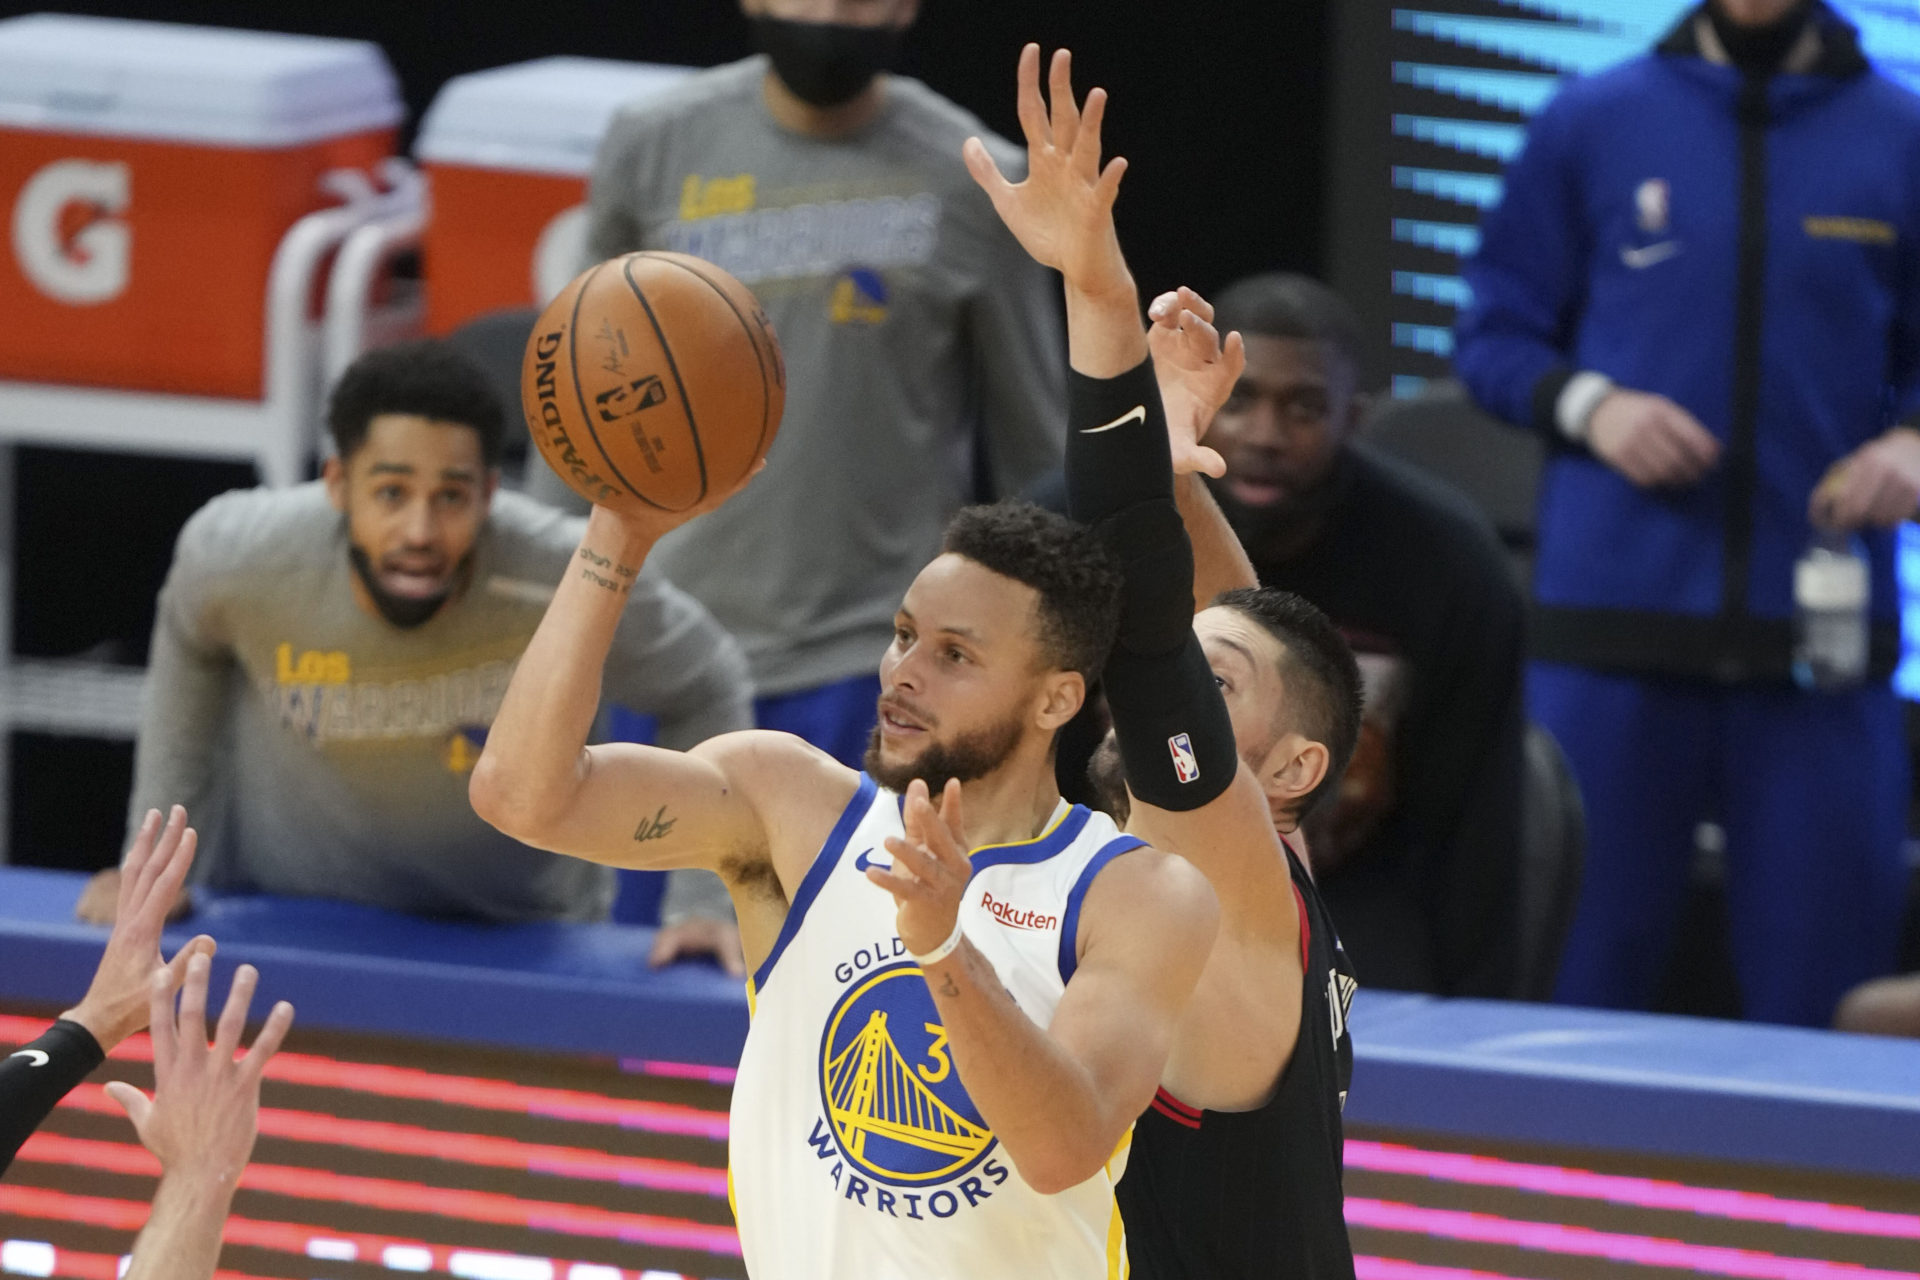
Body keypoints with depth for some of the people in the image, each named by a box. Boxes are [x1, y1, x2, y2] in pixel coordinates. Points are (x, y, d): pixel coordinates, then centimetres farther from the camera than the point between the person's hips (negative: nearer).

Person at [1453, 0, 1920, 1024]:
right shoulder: (1587, 125, 7)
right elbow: (1492, 336, 10)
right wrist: (1590, 406, -9)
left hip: (1818, 635, 0)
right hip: (1614, 628, 0)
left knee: (1817, 994, 0)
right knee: (1580, 974, 2)